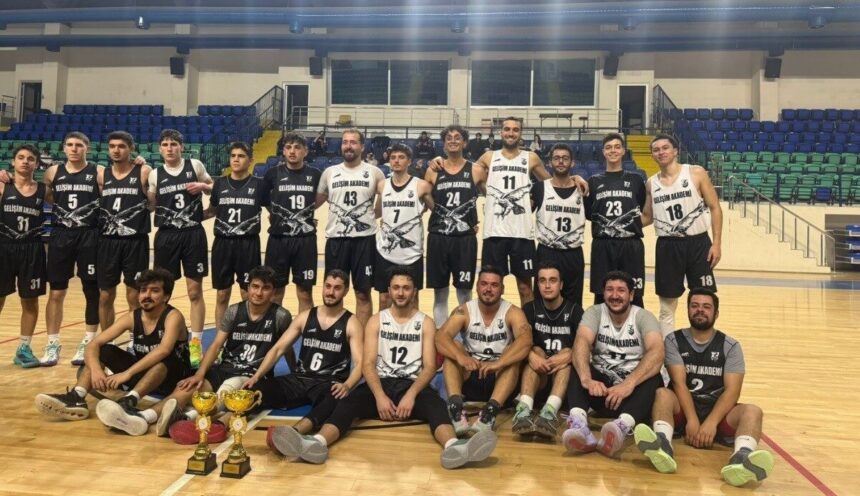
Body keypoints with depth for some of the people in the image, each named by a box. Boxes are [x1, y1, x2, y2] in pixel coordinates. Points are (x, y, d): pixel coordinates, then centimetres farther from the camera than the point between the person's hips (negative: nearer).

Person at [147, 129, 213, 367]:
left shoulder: (195, 165, 2)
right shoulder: (155, 175, 5)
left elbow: (214, 188, 13)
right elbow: (150, 204, 9)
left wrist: (202, 186, -8)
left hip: (193, 234, -1)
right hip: (166, 236, 2)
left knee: (195, 291, 2)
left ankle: (196, 343, 10)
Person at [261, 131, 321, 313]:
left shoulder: (315, 175, 0)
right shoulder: (272, 174, -1)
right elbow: (264, 200, 10)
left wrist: (308, 214, 8)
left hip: (305, 240, 0)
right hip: (278, 239, 0)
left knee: (305, 293, 5)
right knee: (275, 292, 9)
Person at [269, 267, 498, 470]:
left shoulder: (425, 323, 9)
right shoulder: (376, 321, 11)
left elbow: (429, 366, 0)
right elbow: (368, 364, 0)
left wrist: (411, 395, -19)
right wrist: (379, 396, -19)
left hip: (412, 386, -1)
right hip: (381, 384, 1)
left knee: (436, 404, -34)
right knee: (349, 402, -30)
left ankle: (454, 447, -63)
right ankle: (317, 442, -57)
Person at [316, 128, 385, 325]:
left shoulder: (374, 172, 1)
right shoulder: (329, 172, 7)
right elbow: (316, 202, 16)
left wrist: (373, 215, -2)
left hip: (365, 238, -2)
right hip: (335, 238, 2)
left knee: (363, 293, 5)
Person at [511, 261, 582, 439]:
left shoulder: (574, 310, 1)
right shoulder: (531, 309, 4)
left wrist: (569, 355, -32)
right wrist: (531, 356, -32)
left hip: (566, 374, 0)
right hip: (538, 373, 1)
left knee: (567, 354, -27)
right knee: (537, 351, -26)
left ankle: (550, 410, -52)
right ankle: (524, 409, -50)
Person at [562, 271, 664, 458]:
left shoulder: (644, 317, -5)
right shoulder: (594, 312, -1)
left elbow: (657, 353, -25)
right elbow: (582, 343, -22)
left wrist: (628, 384, -41)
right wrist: (586, 379, -42)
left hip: (634, 388, -1)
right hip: (601, 386, 1)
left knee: (653, 378, -32)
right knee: (578, 369, -26)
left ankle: (621, 427, -56)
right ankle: (579, 425, -49)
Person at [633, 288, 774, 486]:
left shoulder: (730, 346, 5)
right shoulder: (674, 340, 2)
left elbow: (732, 390, -7)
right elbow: (679, 382, -10)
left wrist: (711, 422, -24)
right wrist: (692, 420, -25)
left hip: (717, 411, 1)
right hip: (684, 409, -1)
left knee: (752, 411, -27)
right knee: (663, 394, -31)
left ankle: (742, 457, -59)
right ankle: (663, 445, -60)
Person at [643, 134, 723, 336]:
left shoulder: (696, 173, -3)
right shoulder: (651, 183, 7)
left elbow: (715, 207, -2)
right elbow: (647, 217, 17)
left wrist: (717, 242, -9)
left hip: (698, 243, -2)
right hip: (667, 246, 3)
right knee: (667, 307, 8)